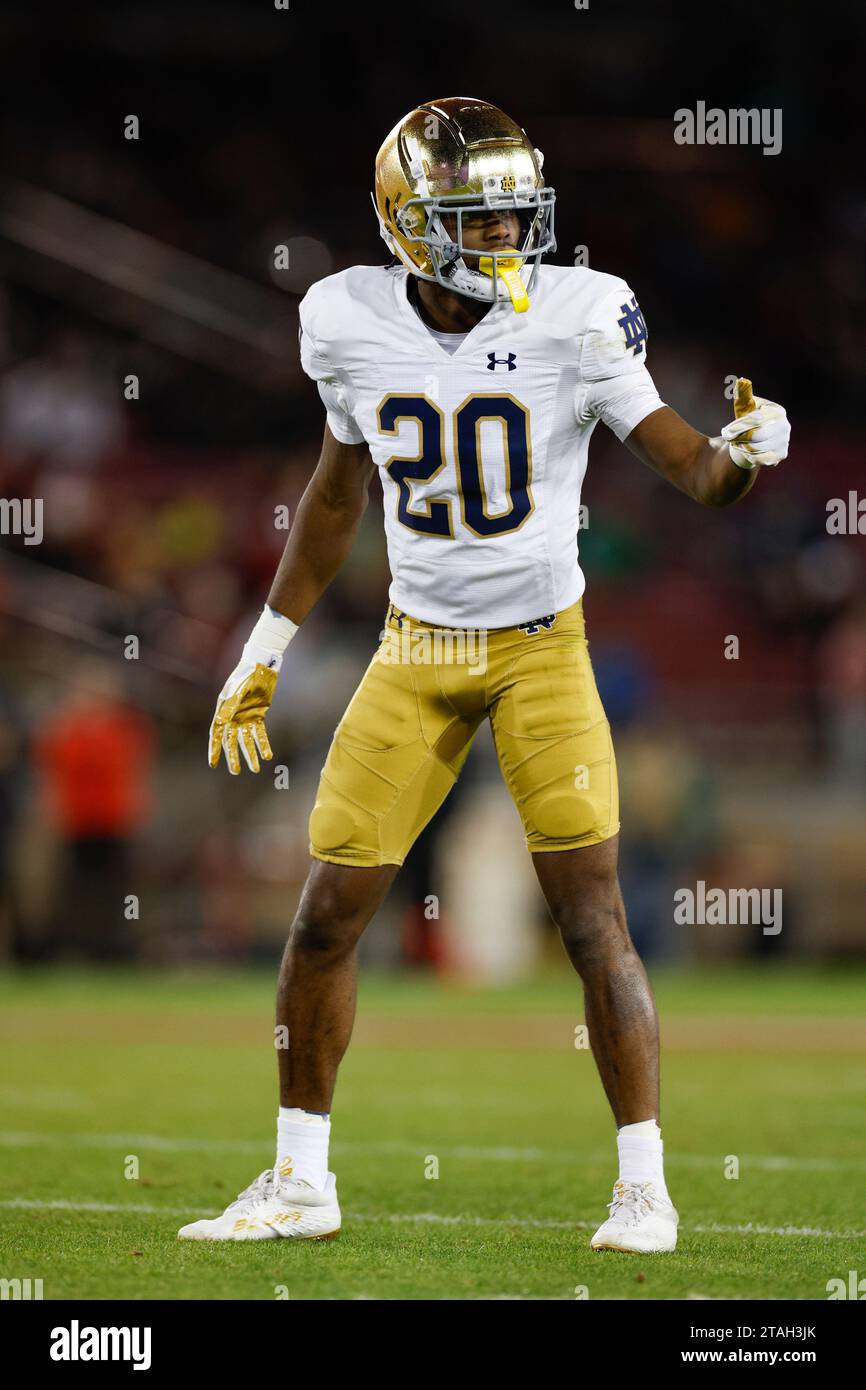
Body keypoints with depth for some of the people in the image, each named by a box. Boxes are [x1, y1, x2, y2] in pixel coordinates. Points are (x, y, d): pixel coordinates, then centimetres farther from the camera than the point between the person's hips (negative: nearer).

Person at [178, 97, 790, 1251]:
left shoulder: (577, 319, -14)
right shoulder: (352, 323, -5)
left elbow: (692, 467, -12)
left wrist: (744, 452, -36)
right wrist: (266, 649, 14)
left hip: (542, 647, -3)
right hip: (416, 654, 3)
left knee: (592, 914, -7)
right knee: (328, 912, 2)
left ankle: (644, 1185, 3)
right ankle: (302, 1181, 17)